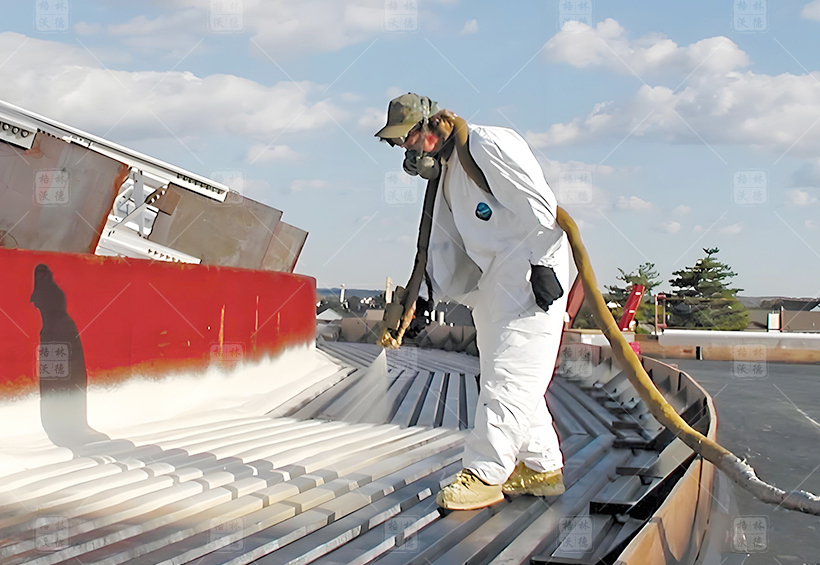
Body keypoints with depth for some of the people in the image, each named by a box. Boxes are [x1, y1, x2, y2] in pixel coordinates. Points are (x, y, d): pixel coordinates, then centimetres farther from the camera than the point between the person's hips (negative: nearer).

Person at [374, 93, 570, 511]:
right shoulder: (444, 171, 17)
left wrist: (543, 265, -20)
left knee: (507, 377, -9)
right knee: (507, 377, 12)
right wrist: (430, 296, 10)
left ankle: (484, 475, -5)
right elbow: (447, 244, 17)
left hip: (533, 272, -10)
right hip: (493, 280, 10)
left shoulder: (490, 144, -12)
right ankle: (542, 468, 22)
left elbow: (539, 206, -17)